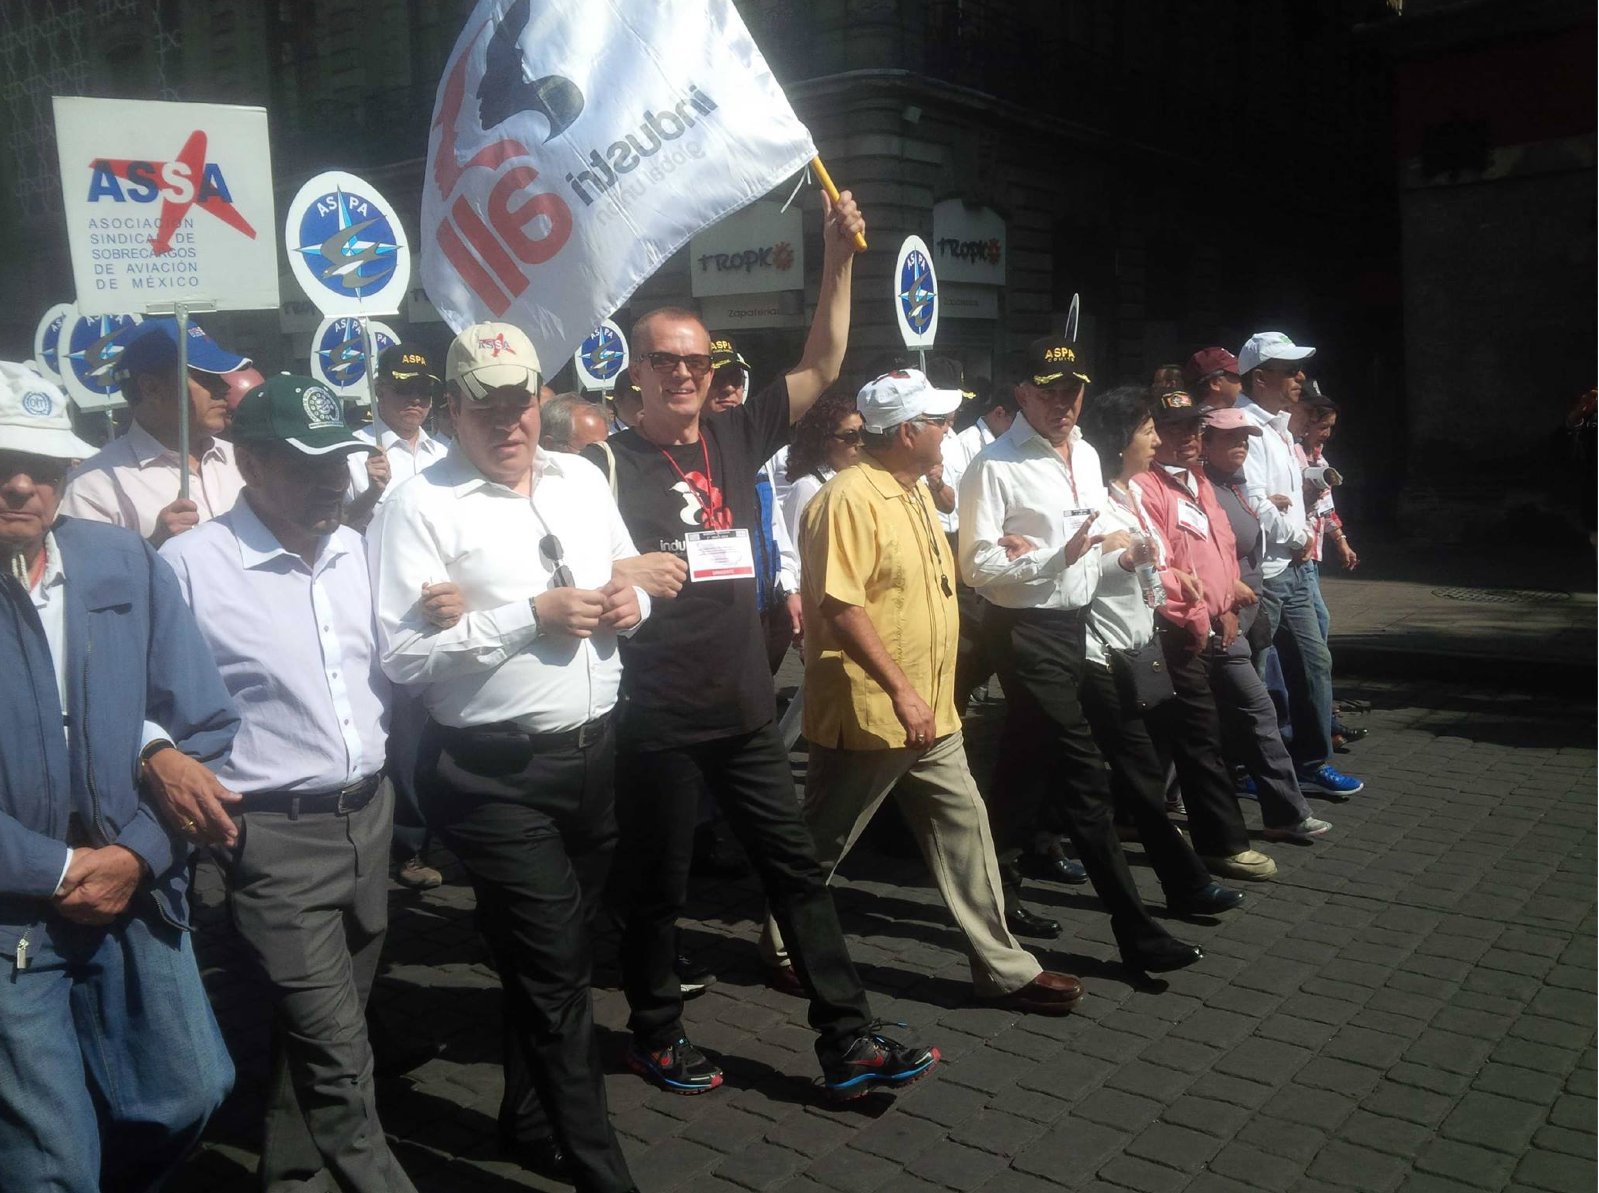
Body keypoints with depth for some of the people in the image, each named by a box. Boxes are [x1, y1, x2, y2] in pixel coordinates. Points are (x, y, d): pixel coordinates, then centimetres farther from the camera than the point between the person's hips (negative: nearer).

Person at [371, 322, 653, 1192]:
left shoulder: (583, 478, 9)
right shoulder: (420, 506, -11)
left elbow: (632, 576, 19)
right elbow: (401, 653, -17)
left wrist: (629, 603, -5)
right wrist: (531, 614, -21)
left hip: (595, 754, 6)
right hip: (497, 773, -6)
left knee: (556, 957, 20)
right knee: (555, 971, -1)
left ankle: (534, 1121, 42)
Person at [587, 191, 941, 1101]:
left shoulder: (735, 438, 6)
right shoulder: (614, 463, -7)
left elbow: (821, 368, 6)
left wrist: (839, 258, 0)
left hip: (746, 708, 5)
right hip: (658, 716, -5)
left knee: (799, 869, 8)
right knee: (657, 885, 10)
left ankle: (848, 1042, 17)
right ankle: (656, 1033, 31)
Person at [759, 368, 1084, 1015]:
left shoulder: (917, 491, 12)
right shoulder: (850, 498, -19)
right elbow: (840, 606, -27)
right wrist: (900, 690, -27)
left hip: (930, 712, 9)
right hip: (866, 713, -9)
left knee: (964, 827, 11)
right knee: (820, 846, 8)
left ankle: (1002, 966, 20)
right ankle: (780, 945, 30)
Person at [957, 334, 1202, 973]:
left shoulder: (1087, 457, 13)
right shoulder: (996, 467, -12)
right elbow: (977, 565, -16)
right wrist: (1056, 558, -23)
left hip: (1072, 626, 8)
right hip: (1027, 630, -8)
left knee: (1025, 763, 16)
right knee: (1083, 776, -7)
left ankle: (998, 893, 29)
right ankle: (1135, 930, -1)